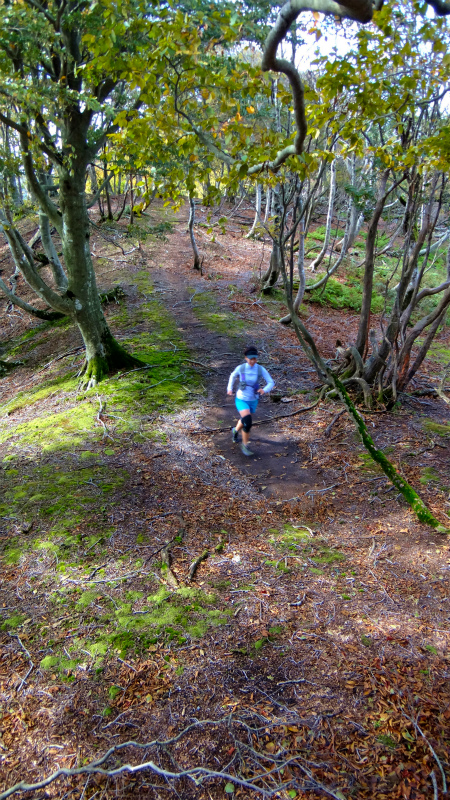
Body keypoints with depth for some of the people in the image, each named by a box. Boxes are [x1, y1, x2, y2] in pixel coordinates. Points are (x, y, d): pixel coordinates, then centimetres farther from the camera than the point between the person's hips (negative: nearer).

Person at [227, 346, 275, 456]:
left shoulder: (261, 369, -16)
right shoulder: (240, 368, -16)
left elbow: (271, 383, -13)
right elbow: (233, 376, 7)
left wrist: (264, 390, -32)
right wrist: (229, 388, 4)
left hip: (253, 400, 3)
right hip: (241, 400, -3)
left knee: (245, 419, 26)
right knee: (247, 423, -22)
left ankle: (235, 430, 61)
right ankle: (245, 445, 0)